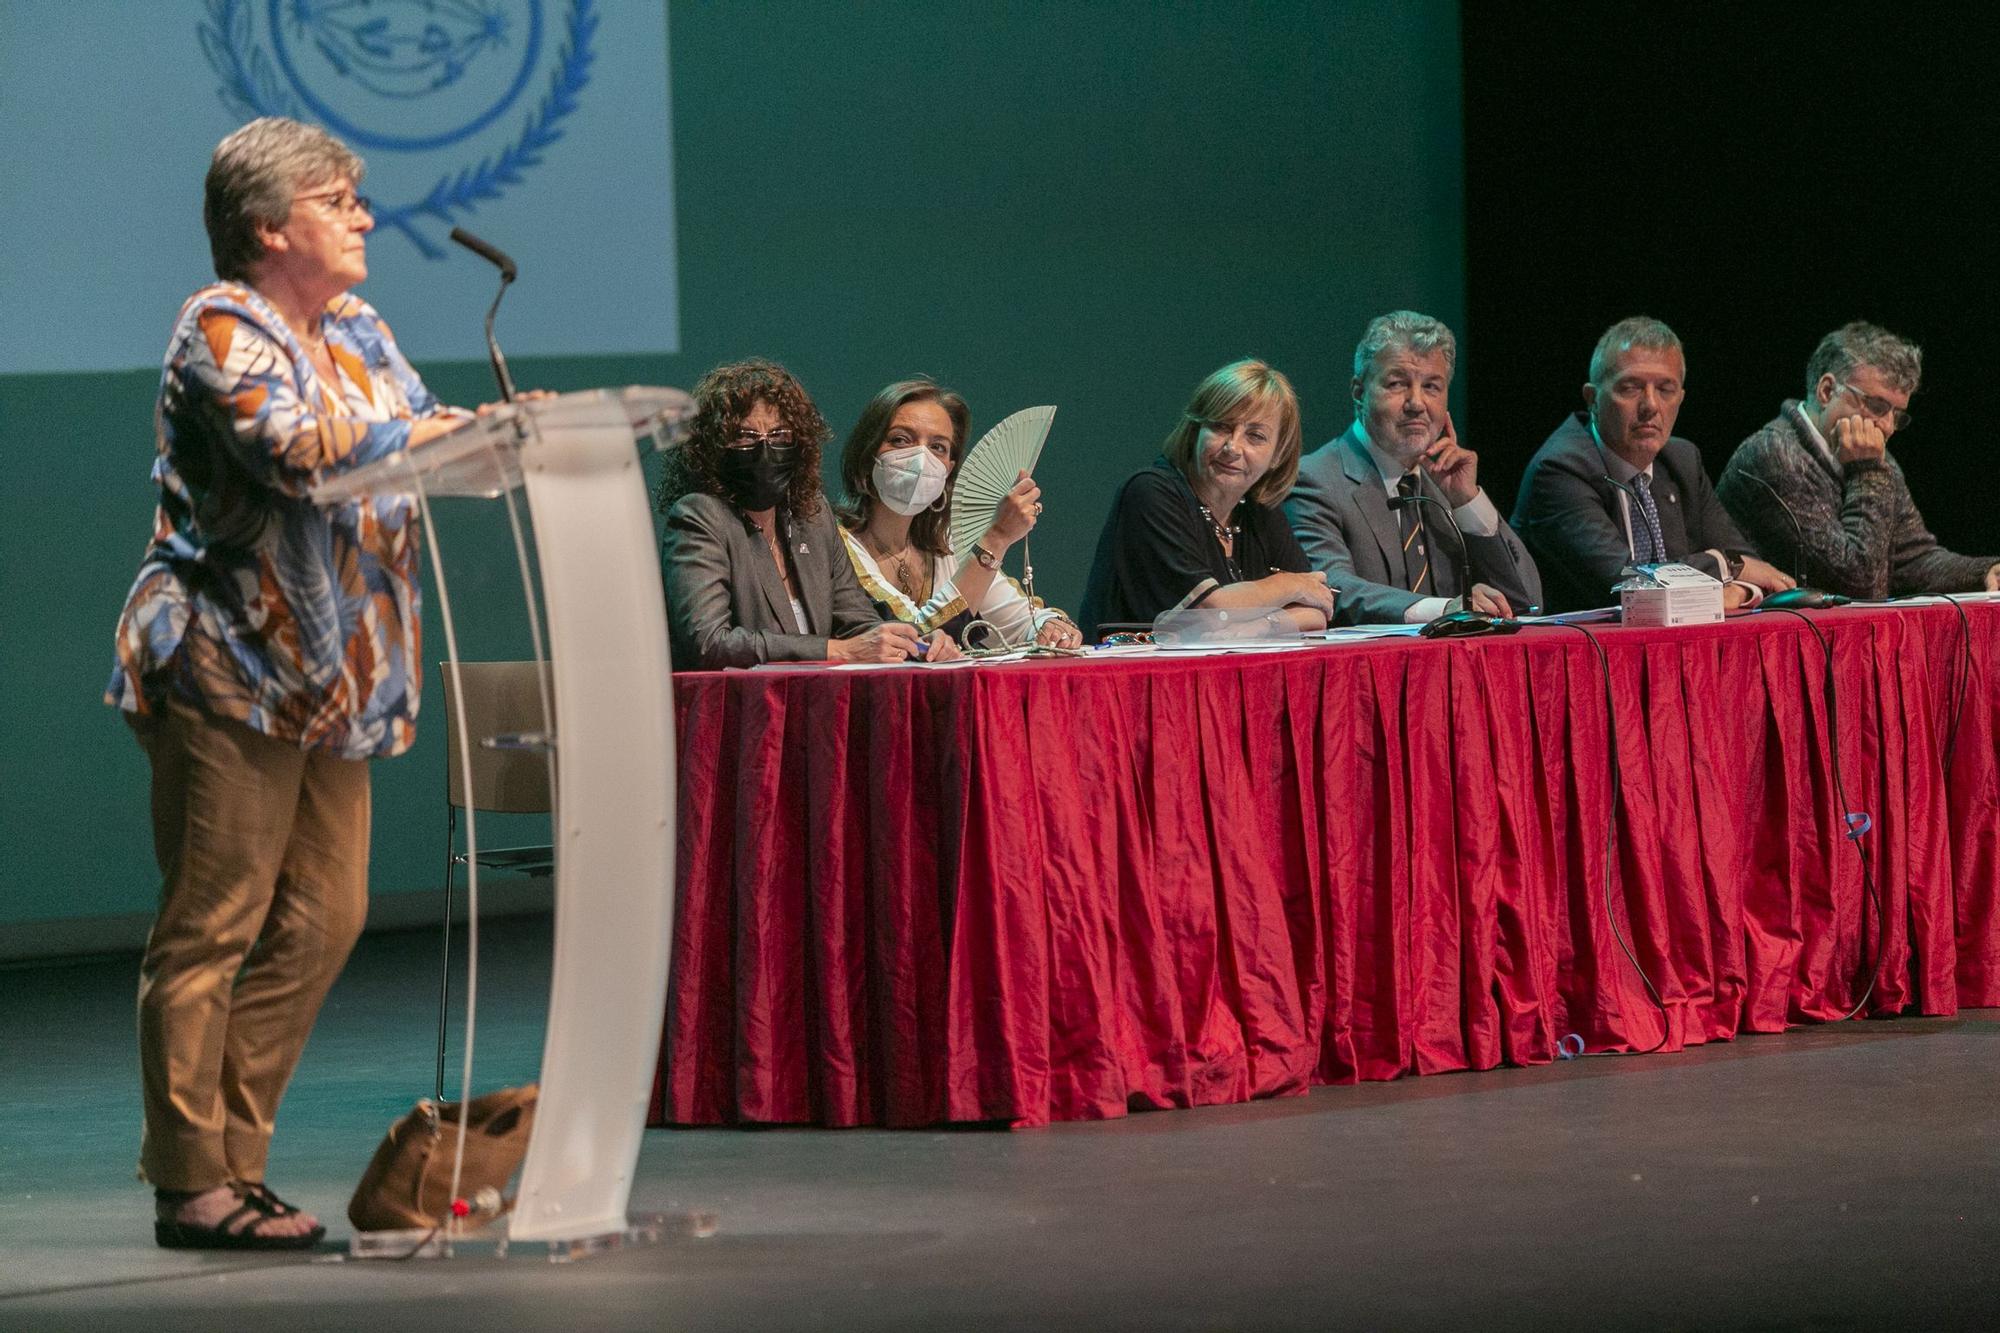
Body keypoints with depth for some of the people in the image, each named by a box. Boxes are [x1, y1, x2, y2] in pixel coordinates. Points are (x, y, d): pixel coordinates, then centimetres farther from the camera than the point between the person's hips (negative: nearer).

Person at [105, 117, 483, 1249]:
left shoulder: (360, 331, 17)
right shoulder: (221, 332, -9)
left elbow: (435, 446, 12)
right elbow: (297, 447, -24)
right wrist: (432, 434, -21)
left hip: (327, 684, 9)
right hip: (231, 676, -9)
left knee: (324, 917, 7)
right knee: (212, 929, -6)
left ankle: (236, 1165, 13)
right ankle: (191, 1186, -4)